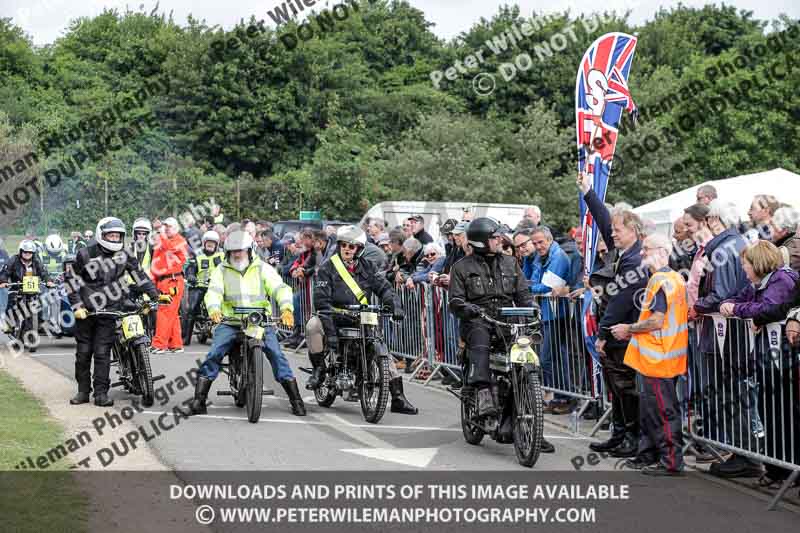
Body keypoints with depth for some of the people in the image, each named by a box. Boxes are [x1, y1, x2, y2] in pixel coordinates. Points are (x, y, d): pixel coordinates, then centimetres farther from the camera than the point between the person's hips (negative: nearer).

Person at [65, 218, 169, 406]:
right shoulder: (86, 254, -4)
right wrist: (77, 306, -7)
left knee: (102, 353, -2)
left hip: (109, 312, 1)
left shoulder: (124, 255, 3)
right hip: (86, 311, -1)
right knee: (83, 352, 5)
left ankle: (101, 393, 2)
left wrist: (156, 295, 2)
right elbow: (71, 279, -1)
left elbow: (139, 275, 9)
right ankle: (83, 391, 15)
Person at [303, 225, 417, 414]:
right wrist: (330, 330, -23)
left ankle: (398, 398, -1)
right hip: (335, 318, -3)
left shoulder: (367, 267, 8)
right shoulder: (328, 267, -4)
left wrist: (395, 305, -19)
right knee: (313, 326, -33)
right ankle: (319, 368, -12)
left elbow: (383, 287, 3)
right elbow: (322, 300, -12)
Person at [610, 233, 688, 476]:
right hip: (658, 356, 10)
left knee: (662, 411, -4)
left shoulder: (660, 280, -18)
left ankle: (671, 461, 1)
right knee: (649, 409, 17)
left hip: (657, 358, -10)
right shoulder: (676, 278, 14)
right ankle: (648, 455, 25)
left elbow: (657, 321, -23)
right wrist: (634, 331, 16)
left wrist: (629, 329, -9)